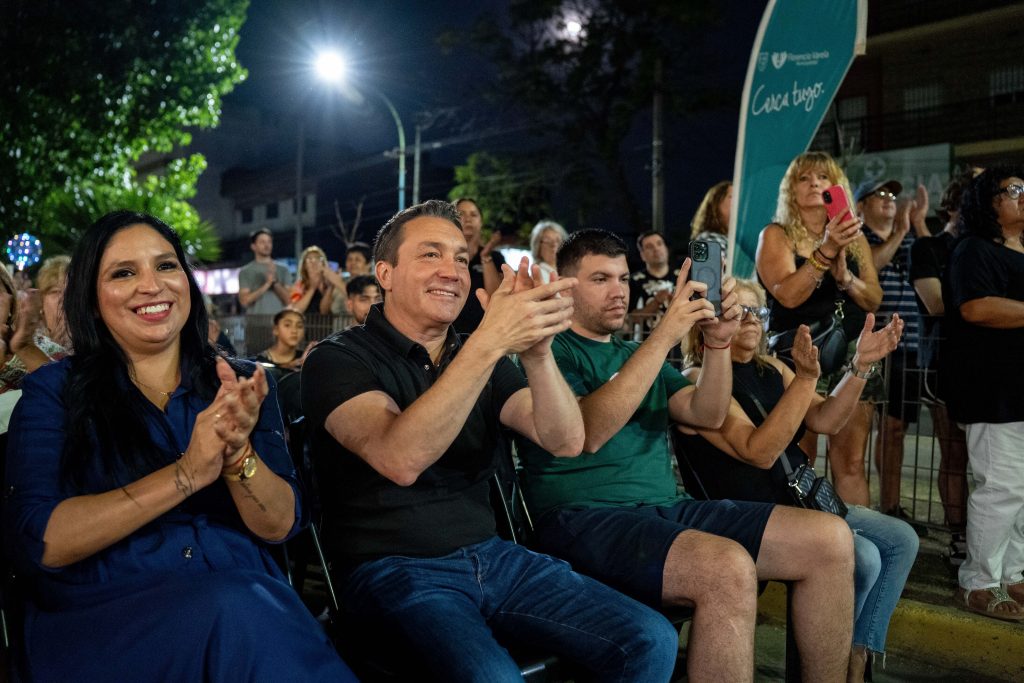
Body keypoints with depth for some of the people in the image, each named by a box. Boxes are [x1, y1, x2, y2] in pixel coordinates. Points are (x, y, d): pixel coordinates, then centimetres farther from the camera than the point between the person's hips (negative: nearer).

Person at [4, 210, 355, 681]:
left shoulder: (241, 386, 9)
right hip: (101, 615, -3)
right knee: (232, 607, -33)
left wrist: (238, 453, -19)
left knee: (247, 607, -32)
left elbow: (280, 525, 2)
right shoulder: (53, 391, 3)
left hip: (248, 597, 3)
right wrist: (187, 474, -19)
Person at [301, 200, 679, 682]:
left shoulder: (478, 356, 10)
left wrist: (536, 349, -23)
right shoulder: (338, 358, -7)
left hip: (489, 555, 5)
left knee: (650, 640, -9)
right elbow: (400, 460, -27)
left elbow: (566, 442, -5)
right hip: (394, 568, -5)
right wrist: (490, 342, -33)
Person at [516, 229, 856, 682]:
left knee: (830, 538, -6)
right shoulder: (550, 352, 1)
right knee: (729, 569, -35)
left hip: (667, 508, 7)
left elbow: (708, 415, 11)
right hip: (585, 518, -7)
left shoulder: (639, 355, 23)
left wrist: (718, 342, -6)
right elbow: (589, 432, -18)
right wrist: (663, 336, -20)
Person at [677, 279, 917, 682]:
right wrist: (805, 378, -31)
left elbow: (824, 420, 3)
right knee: (862, 558, -21)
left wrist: (861, 365, -10)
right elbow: (760, 452, -24)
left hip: (800, 500, 9)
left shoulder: (771, 369, 12)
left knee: (901, 539, 4)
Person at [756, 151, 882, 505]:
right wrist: (826, 250, -21)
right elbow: (787, 295, -13)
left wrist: (845, 277, -8)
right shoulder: (776, 235, 2)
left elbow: (874, 301, 11)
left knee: (851, 463, 3)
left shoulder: (855, 237, 15)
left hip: (850, 353, 4)